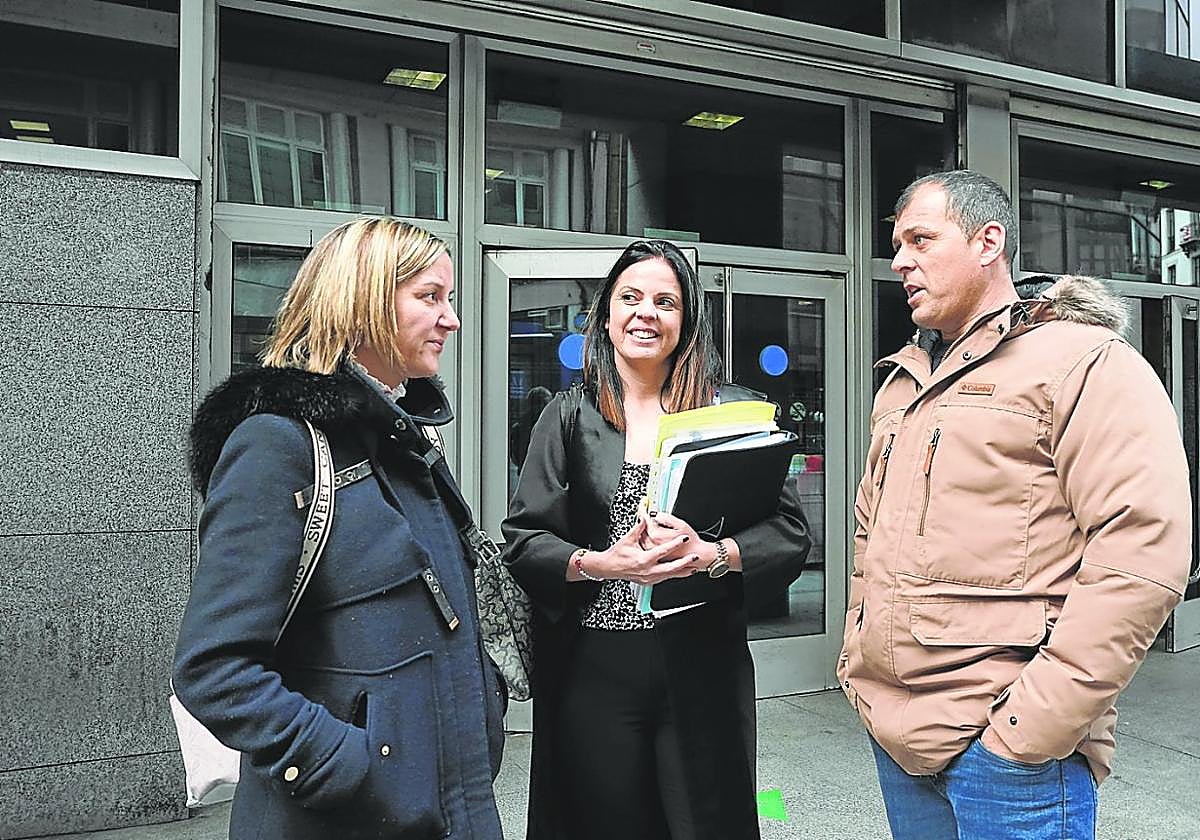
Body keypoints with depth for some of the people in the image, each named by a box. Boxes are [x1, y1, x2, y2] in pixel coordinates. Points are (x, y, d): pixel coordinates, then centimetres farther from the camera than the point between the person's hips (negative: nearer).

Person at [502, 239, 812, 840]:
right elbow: (522, 540, 0)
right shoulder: (570, 416, 5)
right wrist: (600, 564, -18)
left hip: (700, 667, 0)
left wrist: (713, 554, -20)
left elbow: (790, 536, -1)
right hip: (593, 670, 1)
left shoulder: (728, 412, 3)